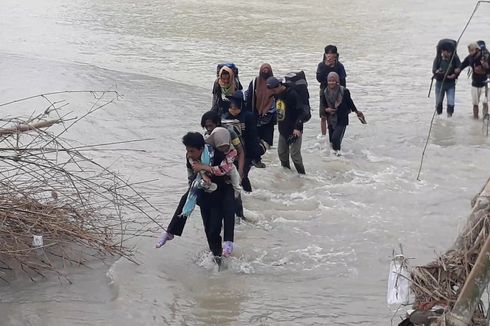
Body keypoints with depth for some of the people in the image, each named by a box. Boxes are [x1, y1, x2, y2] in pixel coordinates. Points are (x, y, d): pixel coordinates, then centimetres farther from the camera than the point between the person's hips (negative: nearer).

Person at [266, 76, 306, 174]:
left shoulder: (292, 94, -19)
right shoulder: (277, 95, 5)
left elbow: (301, 112, -20)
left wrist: (297, 127, -27)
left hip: (294, 130, -8)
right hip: (283, 130, 8)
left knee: (295, 154, -7)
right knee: (282, 153, 12)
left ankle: (302, 175, 5)